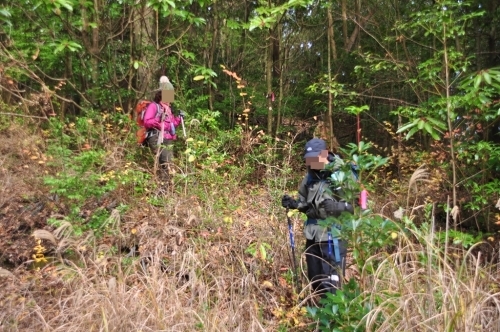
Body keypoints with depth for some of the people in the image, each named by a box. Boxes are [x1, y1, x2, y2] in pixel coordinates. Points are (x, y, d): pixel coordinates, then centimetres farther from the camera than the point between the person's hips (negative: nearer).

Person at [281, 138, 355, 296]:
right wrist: (294, 204, -1)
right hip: (313, 235, 7)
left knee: (331, 283, -3)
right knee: (315, 281, 18)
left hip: (333, 236, -7)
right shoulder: (310, 176, 8)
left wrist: (337, 206, -30)